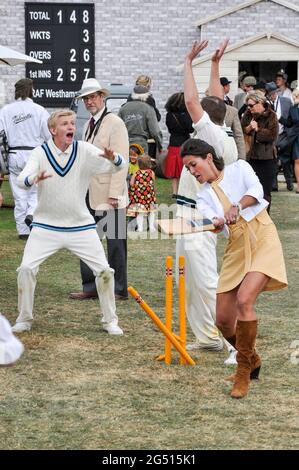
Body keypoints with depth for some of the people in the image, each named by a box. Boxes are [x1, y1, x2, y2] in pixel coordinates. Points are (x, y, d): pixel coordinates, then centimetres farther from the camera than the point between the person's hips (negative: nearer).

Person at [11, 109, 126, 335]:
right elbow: (22, 179, -20)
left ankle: (110, 321, 13)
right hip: (46, 225, 0)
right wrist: (34, 178, -43)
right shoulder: (41, 153, -7)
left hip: (81, 226, 1)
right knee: (26, 268, -11)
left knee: (104, 270, -5)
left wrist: (112, 157, -35)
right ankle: (24, 319, 8)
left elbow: (121, 166, -11)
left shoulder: (85, 151, -6)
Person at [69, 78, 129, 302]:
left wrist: (114, 194, -18)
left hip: (109, 194, -8)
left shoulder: (115, 123, -9)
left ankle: (119, 290, 8)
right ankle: (91, 287, 15)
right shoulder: (89, 125, 16)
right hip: (91, 195, 8)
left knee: (115, 242, 0)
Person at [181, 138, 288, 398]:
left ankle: (243, 372, -12)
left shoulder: (239, 168, 5)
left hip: (262, 241, -5)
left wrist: (237, 206, -32)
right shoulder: (204, 194, 13)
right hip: (236, 250, 5)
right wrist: (217, 222, -31)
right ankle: (252, 361, 28)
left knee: (244, 300, -25)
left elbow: (256, 190, -14)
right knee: (223, 320, -1)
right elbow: (212, 221, -7)